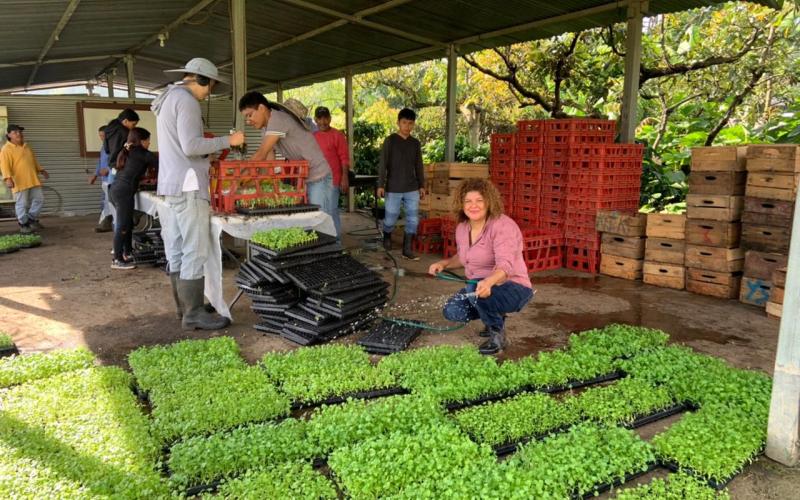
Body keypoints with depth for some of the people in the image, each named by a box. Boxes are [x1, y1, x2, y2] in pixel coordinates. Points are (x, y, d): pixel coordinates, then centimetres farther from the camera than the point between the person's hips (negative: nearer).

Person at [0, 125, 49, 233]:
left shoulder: (26, 146, 18)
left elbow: (34, 161, 30)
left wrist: (41, 170, 28)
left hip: (33, 180, 7)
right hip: (19, 182, -7)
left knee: (39, 199, 9)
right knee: (22, 204, -2)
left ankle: (31, 219, 26)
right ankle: (23, 224, 11)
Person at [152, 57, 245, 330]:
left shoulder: (168, 99, 22)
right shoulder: (186, 100, -10)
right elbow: (191, 146, -20)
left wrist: (209, 156, 25)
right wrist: (227, 140, -12)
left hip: (170, 185, 11)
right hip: (187, 186, -11)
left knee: (176, 252, 12)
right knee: (195, 252, -8)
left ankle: (184, 306, 20)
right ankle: (194, 314, -4)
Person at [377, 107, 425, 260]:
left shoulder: (415, 143, 9)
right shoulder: (390, 141, -4)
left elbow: (419, 166, 14)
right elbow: (383, 164, -6)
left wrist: (422, 185, 11)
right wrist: (381, 185, -11)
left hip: (412, 189, 4)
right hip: (393, 188, -4)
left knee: (413, 219, -1)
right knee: (391, 219, 4)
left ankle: (407, 249, 8)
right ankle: (387, 237, 36)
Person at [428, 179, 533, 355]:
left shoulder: (503, 226, -21)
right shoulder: (462, 228, 3)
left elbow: (505, 264, -36)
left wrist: (488, 282, -56)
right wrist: (444, 263, 5)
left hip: (513, 288, -7)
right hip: (481, 285, 8)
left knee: (473, 288, -34)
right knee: (452, 312, -14)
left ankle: (497, 335, -10)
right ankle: (495, 318, 14)